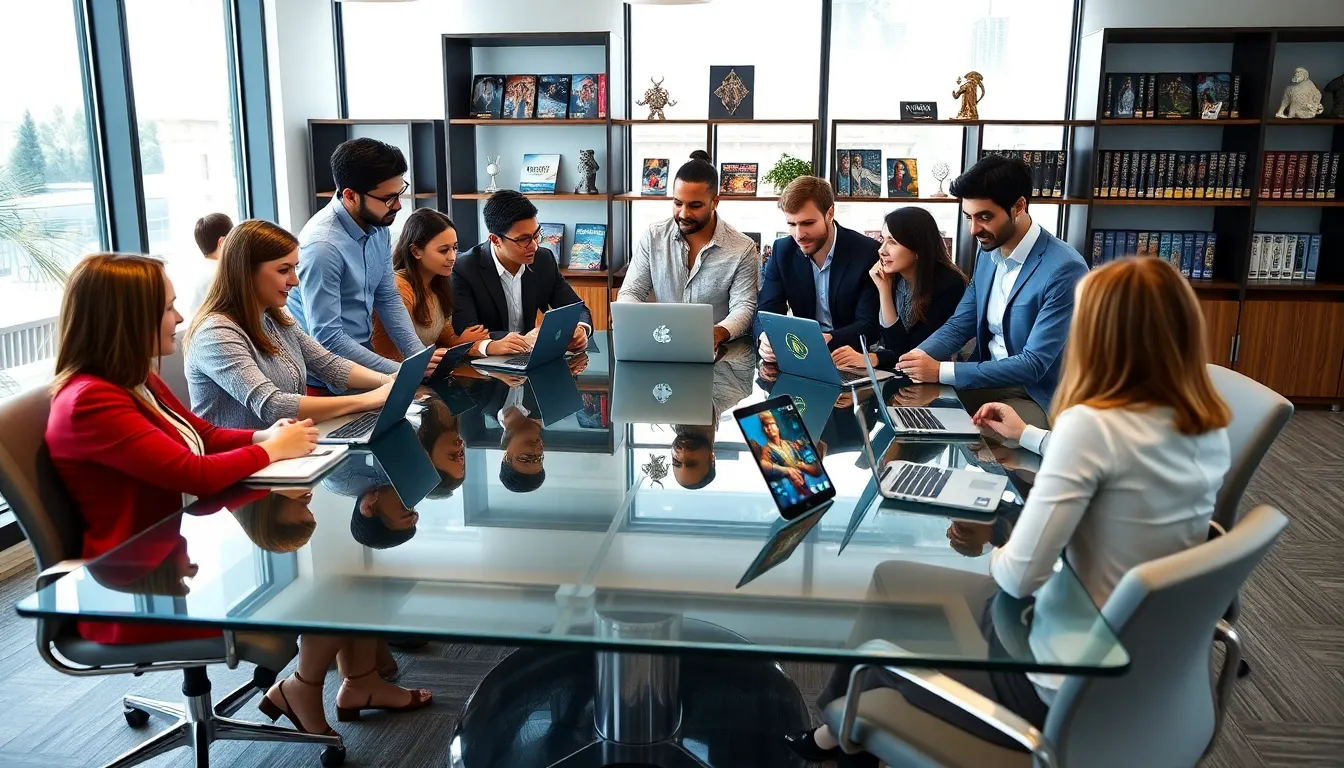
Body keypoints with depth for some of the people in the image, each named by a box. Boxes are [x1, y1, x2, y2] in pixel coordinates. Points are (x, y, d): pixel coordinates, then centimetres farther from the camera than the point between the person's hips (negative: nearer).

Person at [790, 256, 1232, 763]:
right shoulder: (1211, 430, -2)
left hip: (1073, 693, -8)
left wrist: (996, 557, -3)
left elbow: (1018, 577, -25)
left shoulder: (1093, 422, -25)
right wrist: (1029, 436, 26)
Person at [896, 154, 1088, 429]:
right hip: (989, 379, 7)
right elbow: (959, 325, 8)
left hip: (1036, 394, -7)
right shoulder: (989, 254, 3)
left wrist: (941, 371, -27)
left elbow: (1033, 365, -24)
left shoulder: (1064, 269, -22)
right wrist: (918, 357, -14)